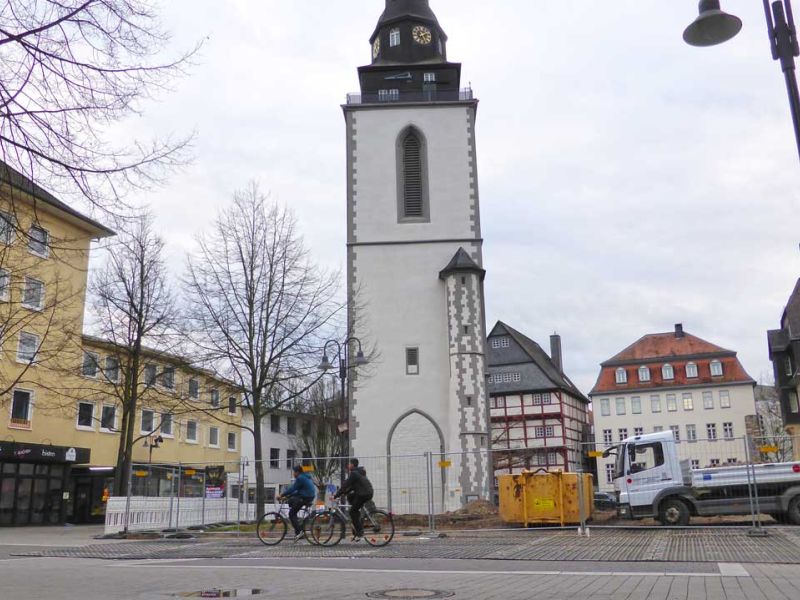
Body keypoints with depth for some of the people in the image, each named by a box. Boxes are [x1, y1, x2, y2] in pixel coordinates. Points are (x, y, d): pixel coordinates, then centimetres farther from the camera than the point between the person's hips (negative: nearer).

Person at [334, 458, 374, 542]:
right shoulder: (359, 472, 19)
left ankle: (360, 532, -3)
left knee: (352, 512, -2)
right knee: (350, 496, 21)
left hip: (364, 494, -9)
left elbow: (345, 485, -13)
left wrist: (336, 495, -8)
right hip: (368, 492, 9)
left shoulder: (354, 474, -11)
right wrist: (344, 493, 20)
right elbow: (352, 485, 24)